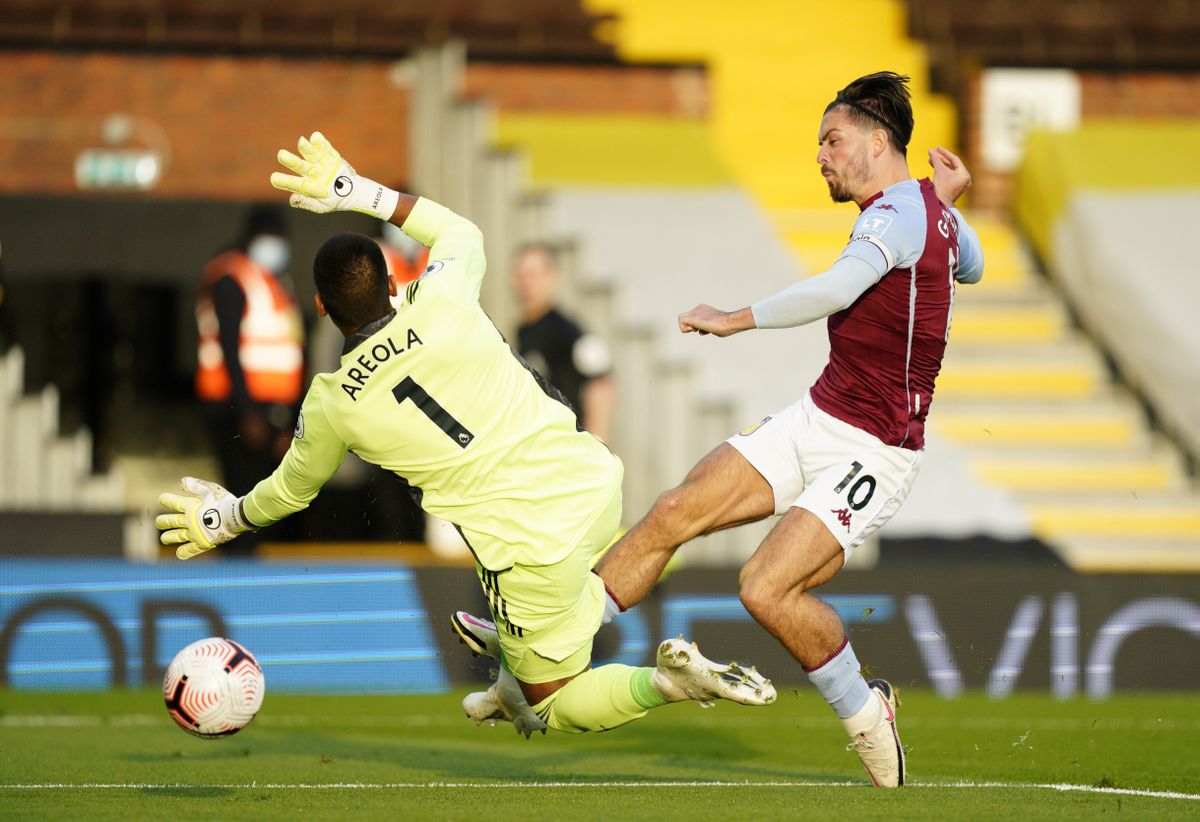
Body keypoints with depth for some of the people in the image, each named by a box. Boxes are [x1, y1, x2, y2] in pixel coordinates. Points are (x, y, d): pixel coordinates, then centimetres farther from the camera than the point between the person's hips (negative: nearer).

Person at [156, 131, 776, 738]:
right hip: (596, 483, 4)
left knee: (554, 709, 11)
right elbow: (462, 233, 19)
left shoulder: (331, 404, -6)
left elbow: (292, 490, 16)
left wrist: (230, 518, 37)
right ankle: (517, 680, 35)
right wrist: (361, 193, 21)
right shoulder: (440, 305, -7)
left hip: (533, 549, -4)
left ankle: (664, 681, -15)